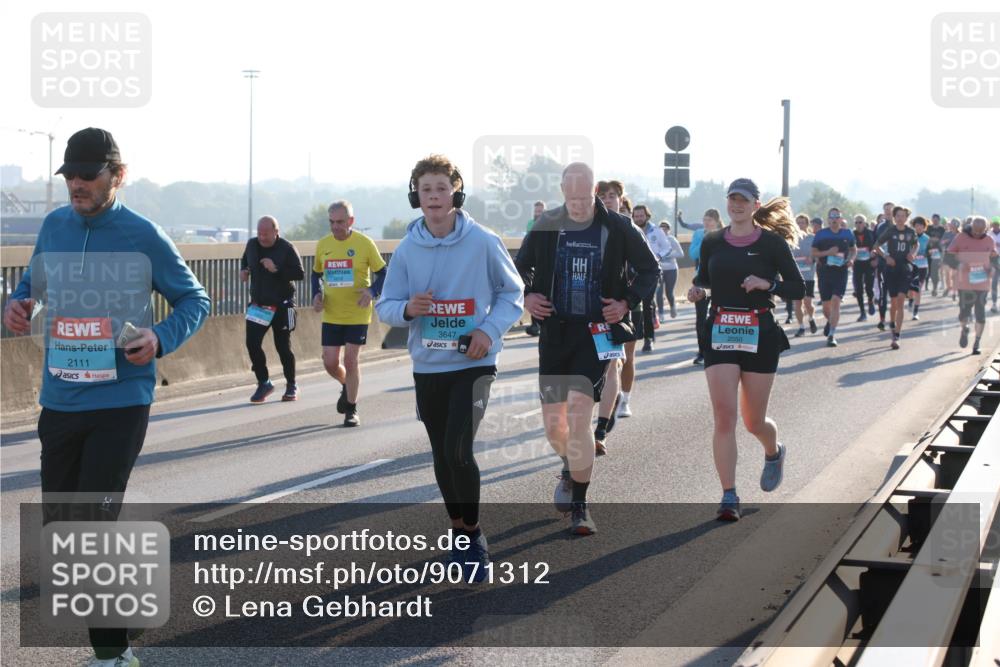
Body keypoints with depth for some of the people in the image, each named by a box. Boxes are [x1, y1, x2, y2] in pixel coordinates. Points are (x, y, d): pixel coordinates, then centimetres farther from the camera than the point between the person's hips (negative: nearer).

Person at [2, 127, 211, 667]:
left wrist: (161, 339, -15)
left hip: (120, 403, -5)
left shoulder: (144, 236, -7)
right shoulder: (54, 227, 5)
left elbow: (194, 300, 3)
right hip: (59, 401, 5)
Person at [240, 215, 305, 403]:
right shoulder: (252, 244, 3)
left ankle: (291, 386, 23)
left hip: (282, 305, -4)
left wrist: (277, 269, -26)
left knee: (283, 346, 4)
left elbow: (299, 274, -15)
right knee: (252, 343, -7)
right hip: (258, 305, 4)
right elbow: (245, 260, 23)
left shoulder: (286, 249, -12)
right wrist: (243, 271, 2)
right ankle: (263, 383, 10)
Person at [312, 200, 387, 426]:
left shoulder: (365, 243, -9)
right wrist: (316, 295, -2)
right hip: (331, 316, 4)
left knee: (351, 360, -3)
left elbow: (382, 274, -2)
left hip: (357, 315, -3)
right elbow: (316, 274, 17)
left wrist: (372, 291, -22)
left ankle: (352, 410, 12)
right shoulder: (322, 245, 3)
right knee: (330, 363, 2)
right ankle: (347, 386, 36)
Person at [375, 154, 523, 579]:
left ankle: (474, 535, 3)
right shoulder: (407, 249, -1)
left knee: (459, 451, -17)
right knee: (442, 456, 13)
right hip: (427, 367, 4)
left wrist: (489, 330, -14)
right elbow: (386, 306, 4)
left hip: (473, 364, -4)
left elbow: (512, 293, 2)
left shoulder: (483, 242, -8)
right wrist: (407, 309, -19)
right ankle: (459, 531, 32)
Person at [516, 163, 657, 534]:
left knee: (578, 417, -16)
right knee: (553, 424, 8)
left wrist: (629, 302, -8)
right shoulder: (547, 226, 2)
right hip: (555, 330, 3)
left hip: (596, 332, -3)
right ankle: (571, 469, 42)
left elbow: (650, 270, 7)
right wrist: (526, 295, -4)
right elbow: (520, 266, 16)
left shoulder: (617, 229, -4)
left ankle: (579, 506, -6)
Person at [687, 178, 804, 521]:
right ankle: (729, 496, -6)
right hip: (720, 334, 2)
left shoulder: (772, 242, -3)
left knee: (754, 421, 8)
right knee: (724, 416, -10)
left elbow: (798, 287, 0)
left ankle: (774, 453, 44)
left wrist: (767, 284, -18)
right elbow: (703, 279, 19)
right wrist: (697, 290, -4)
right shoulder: (712, 243, 6)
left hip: (759, 335, -2)